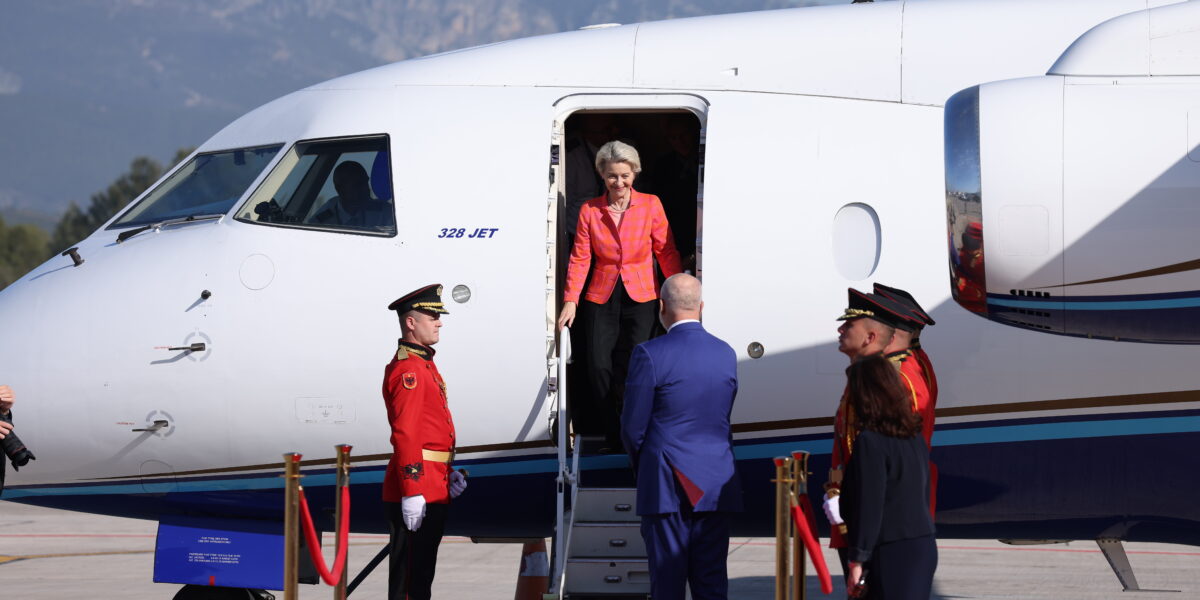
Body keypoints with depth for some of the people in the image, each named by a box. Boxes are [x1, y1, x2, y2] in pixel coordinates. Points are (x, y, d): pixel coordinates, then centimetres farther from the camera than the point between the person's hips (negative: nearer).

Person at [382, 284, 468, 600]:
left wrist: (448, 473, 17)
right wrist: (412, 491, -25)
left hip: (432, 488, 10)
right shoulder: (408, 368, -15)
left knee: (422, 573, 14)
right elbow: (405, 434, -21)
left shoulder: (423, 363, 18)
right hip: (417, 492, -10)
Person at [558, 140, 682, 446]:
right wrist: (570, 300, -9)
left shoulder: (651, 206, 0)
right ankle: (613, 435, 8)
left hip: (640, 298, -1)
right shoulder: (589, 211, 2)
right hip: (601, 299, 1)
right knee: (597, 367, -8)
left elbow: (666, 252, 3)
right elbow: (580, 258, 0)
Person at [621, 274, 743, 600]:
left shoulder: (649, 354, -11)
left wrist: (642, 466, 12)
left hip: (667, 487, -4)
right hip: (716, 486, 4)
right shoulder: (726, 354, 4)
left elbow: (632, 426, -6)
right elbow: (724, 418, 11)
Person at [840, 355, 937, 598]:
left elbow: (868, 507, -17)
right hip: (924, 548, 8)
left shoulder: (869, 443, -16)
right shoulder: (914, 437, 9)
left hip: (891, 554, -8)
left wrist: (857, 558, -12)